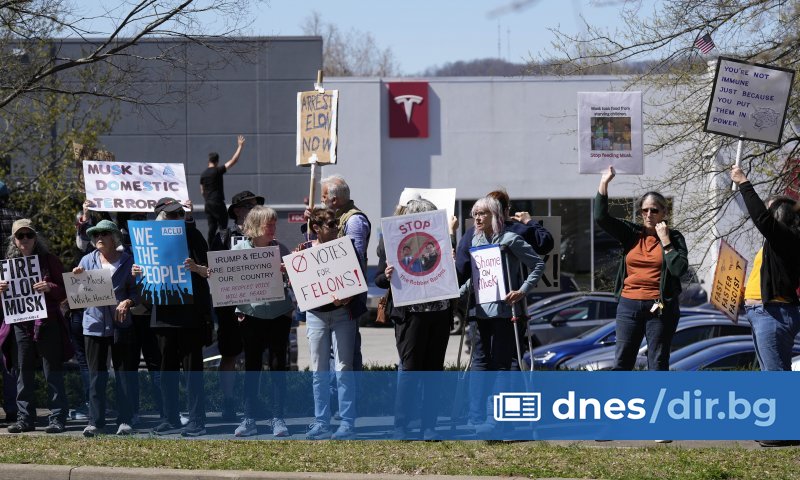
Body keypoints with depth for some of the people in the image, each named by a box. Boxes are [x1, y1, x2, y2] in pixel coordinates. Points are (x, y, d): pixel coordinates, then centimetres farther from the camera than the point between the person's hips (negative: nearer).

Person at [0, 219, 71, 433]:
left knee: (53, 373, -3)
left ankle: (57, 419, -2)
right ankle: (25, 418, 12)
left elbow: (64, 292, 2)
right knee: (24, 374, 6)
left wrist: (50, 288, -18)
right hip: (20, 325, 4)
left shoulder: (49, 260, 3)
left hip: (47, 324, -4)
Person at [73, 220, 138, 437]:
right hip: (94, 323, 2)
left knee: (124, 374, 0)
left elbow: (137, 290, 2)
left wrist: (128, 302, -18)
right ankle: (95, 421, 7)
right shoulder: (88, 260, 11)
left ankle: (125, 421, 6)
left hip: (121, 323, -2)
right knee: (96, 374, 3)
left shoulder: (127, 261, 4)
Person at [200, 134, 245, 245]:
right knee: (223, 226, -3)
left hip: (208, 204, 7)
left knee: (212, 227, 8)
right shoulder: (218, 171, -11)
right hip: (218, 203, -7)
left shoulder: (203, 174, 9)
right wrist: (240, 146, -7)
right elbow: (233, 161, -13)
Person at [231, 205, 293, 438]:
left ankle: (278, 419, 7)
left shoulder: (280, 249, 5)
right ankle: (249, 420, 10)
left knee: (278, 367, 1)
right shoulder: (239, 249, 2)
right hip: (251, 314, -1)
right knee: (251, 367, 4)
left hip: (279, 315, 1)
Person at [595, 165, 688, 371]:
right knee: (621, 363, 3)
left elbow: (679, 269, -12)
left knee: (658, 365, 2)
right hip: (629, 306, 3)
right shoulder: (632, 233, 7)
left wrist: (665, 240, -12)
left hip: (660, 307, -3)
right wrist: (603, 184, -8)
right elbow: (601, 217, -2)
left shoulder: (674, 237, 1)